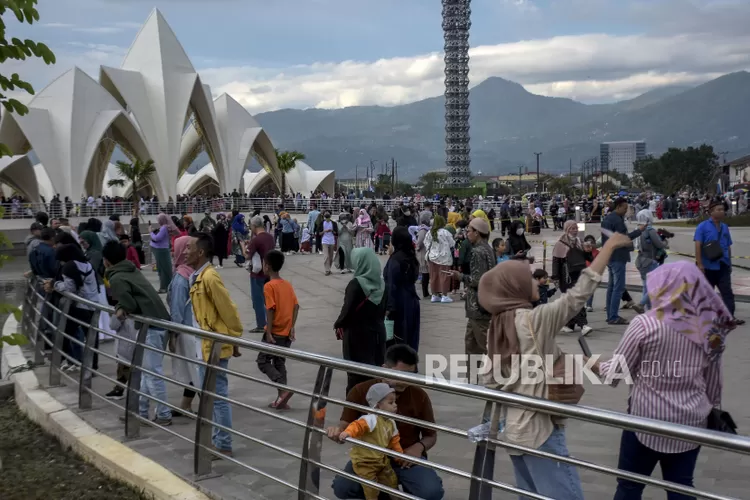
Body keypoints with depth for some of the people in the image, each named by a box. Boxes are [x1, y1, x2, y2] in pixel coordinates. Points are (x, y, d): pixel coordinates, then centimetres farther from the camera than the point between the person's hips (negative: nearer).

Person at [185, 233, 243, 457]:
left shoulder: (209, 277, -20)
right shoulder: (197, 277, 10)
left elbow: (228, 310, -18)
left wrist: (235, 339, -10)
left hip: (216, 346, -10)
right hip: (206, 345, 10)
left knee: (218, 396, -1)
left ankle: (224, 446, 8)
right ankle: (217, 440, 28)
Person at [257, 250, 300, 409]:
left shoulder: (269, 286, -13)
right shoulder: (288, 284, 8)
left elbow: (271, 310, -19)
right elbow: (296, 306, 2)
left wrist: (268, 333, -18)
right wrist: (292, 328, 3)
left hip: (275, 332, -7)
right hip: (287, 332, 7)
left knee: (263, 361, 5)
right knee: (279, 363, 15)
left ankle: (284, 389, -11)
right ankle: (281, 399, 14)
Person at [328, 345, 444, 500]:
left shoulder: (419, 396, -6)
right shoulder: (361, 391, -8)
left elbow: (431, 436, 6)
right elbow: (346, 426, -4)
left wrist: (419, 446, -17)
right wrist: (337, 431, -30)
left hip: (408, 458, 0)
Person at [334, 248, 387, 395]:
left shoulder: (357, 284, -19)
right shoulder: (381, 282, 1)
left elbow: (348, 309, -19)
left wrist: (338, 325, -2)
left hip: (357, 333, -6)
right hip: (377, 331, 6)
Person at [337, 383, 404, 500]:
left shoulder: (391, 423, 2)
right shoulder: (371, 420, -27)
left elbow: (394, 441, 14)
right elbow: (358, 425, -43)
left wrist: (400, 456, 14)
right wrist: (347, 433, -62)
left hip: (381, 459, 8)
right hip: (364, 461, -8)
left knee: (392, 480, 15)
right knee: (371, 488, -6)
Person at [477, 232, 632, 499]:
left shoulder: (495, 326, 5)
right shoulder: (535, 319, -17)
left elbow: (492, 381, 8)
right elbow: (578, 295, -18)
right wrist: (609, 246, -12)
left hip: (511, 427, 8)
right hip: (538, 428, -8)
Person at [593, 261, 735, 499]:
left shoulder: (645, 325, -15)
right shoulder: (710, 329, -1)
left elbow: (615, 373, -8)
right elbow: (713, 384, 7)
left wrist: (594, 365, 11)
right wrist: (712, 410, 22)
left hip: (647, 421, -4)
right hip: (691, 424, 4)